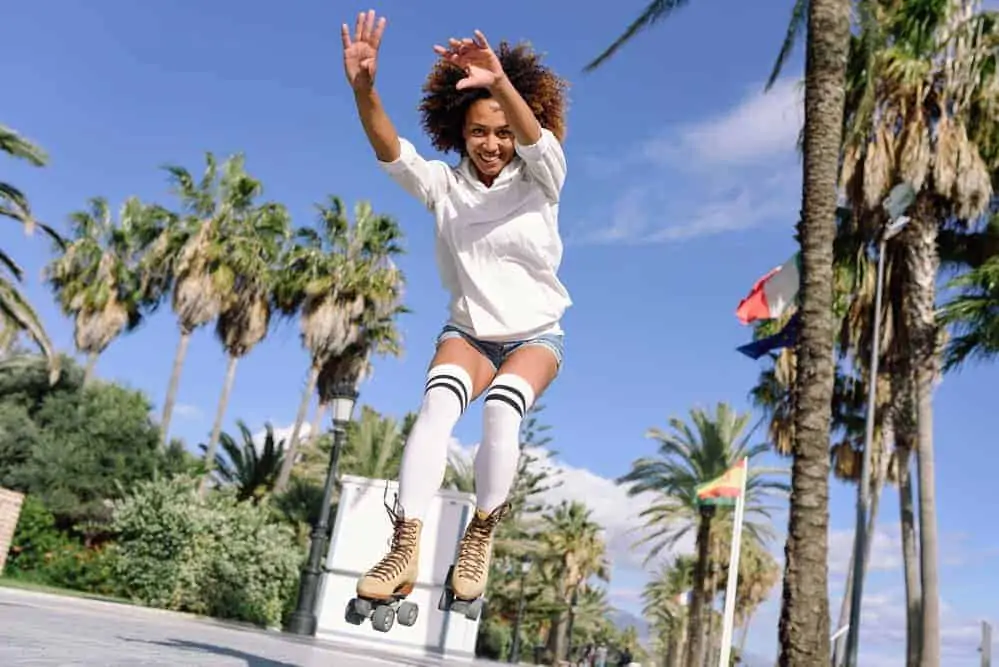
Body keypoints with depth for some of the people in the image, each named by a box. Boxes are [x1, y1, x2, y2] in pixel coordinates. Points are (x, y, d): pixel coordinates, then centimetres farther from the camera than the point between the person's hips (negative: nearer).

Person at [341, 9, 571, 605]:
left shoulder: (540, 181, -5)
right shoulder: (444, 184, -1)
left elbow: (541, 142, -28)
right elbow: (391, 152, -18)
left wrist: (502, 83, -48)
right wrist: (363, 88, -37)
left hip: (537, 335, -1)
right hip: (468, 332, 1)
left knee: (502, 406, -32)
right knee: (439, 400, -30)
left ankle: (482, 535, -13)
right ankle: (406, 548, -35)